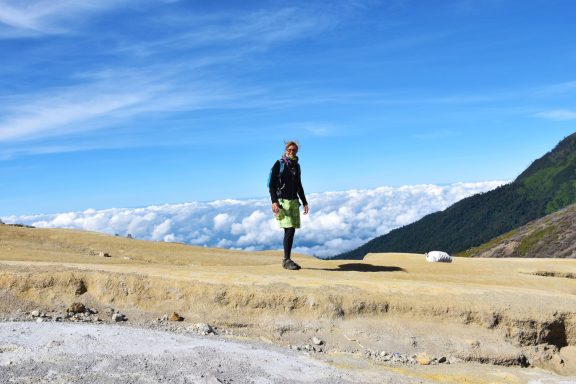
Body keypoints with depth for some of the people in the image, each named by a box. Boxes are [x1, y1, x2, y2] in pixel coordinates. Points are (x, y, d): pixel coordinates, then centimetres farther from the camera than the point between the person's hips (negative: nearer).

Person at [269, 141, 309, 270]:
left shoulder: (296, 166, 15)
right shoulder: (279, 164, -2)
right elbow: (271, 184, -7)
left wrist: (304, 202, 17)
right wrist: (274, 202, -17)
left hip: (294, 201, 6)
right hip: (282, 201, -6)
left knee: (292, 230, 3)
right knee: (289, 229, -14)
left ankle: (287, 259, 10)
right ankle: (287, 260, -8)